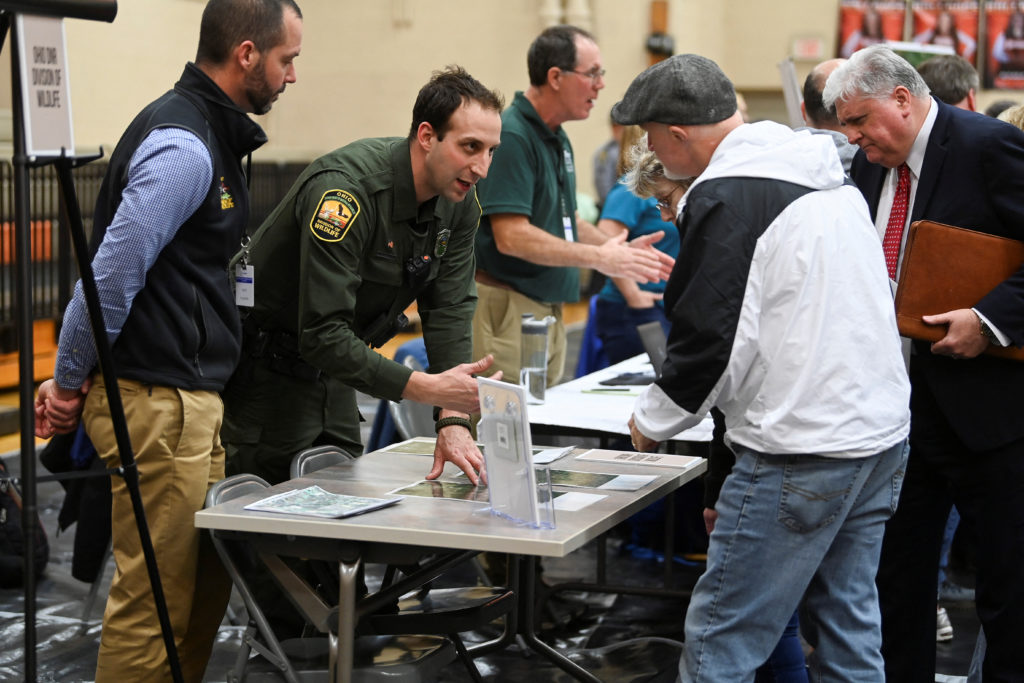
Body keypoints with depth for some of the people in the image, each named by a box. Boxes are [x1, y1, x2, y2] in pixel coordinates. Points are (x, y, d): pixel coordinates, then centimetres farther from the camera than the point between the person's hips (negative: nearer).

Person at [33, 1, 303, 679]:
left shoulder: (207, 131, 16)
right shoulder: (183, 146, -18)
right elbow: (113, 273, -22)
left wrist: (75, 375, 19)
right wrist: (70, 383, -11)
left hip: (191, 394, 10)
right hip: (158, 401, -10)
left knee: (209, 576, 16)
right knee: (156, 595, -4)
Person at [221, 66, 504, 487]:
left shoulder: (460, 201, -7)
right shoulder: (345, 192, -32)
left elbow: (449, 310, -7)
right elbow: (322, 334, -35)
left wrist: (453, 421, -19)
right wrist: (425, 388, -39)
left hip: (332, 371, 8)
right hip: (267, 370, -8)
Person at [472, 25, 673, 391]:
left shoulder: (557, 138, 14)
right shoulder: (511, 136, -17)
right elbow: (511, 237, -24)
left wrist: (623, 250, 8)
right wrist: (599, 258, -20)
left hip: (549, 307, 10)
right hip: (507, 309, -10)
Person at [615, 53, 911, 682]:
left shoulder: (725, 198, -13)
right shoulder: (826, 174, 15)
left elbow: (709, 338, -14)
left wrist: (651, 423, 3)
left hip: (804, 453, -9)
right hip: (882, 432, 9)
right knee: (848, 625, 16)